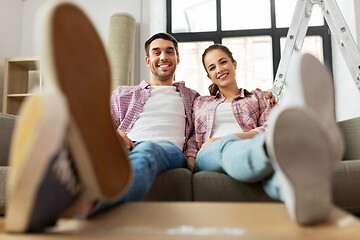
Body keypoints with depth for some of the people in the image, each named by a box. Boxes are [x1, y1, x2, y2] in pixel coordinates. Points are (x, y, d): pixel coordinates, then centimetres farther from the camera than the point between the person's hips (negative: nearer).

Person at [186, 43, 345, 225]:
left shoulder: (257, 97, 26)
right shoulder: (201, 103, 31)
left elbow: (269, 128, 7)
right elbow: (193, 140, 21)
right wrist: (190, 165, -2)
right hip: (210, 157, 0)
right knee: (227, 147, -40)